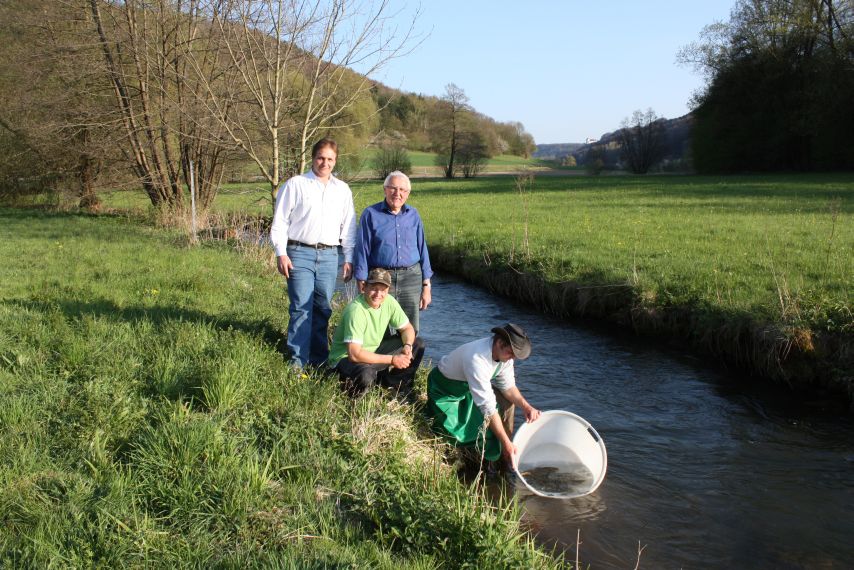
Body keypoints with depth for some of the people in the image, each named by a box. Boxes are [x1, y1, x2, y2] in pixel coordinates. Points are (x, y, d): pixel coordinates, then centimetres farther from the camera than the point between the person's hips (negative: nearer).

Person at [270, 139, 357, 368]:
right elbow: (280, 221, 2)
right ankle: (298, 361, -3)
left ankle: (319, 359, 17)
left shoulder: (343, 190, 14)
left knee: (323, 308, 7)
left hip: (329, 255, 3)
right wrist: (281, 253, -5)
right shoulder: (295, 185, 4)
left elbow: (349, 226, 15)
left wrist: (348, 259, 9)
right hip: (300, 253, -3)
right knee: (302, 307, -8)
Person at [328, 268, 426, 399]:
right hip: (346, 358, -7)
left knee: (418, 344, -2)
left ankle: (393, 383, 5)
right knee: (365, 375, -41)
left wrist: (407, 346, -19)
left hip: (374, 351, 8)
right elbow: (354, 354, -34)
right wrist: (392, 359, -29)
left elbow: (407, 328, 5)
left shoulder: (389, 301, -8)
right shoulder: (356, 310, -29)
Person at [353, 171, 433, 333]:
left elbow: (422, 250, 11)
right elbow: (362, 251, -1)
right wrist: (362, 286, -5)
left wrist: (426, 286, 9)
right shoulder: (371, 214, 0)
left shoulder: (413, 215, 9)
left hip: (412, 278, 3)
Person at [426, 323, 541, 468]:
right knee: (455, 436, -20)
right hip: (445, 389, -8)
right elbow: (487, 405, -41)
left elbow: (507, 386, -3)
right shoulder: (477, 358, -42)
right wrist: (506, 443, -39)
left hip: (470, 386, 8)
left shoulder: (504, 352, -18)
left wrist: (526, 406, -21)